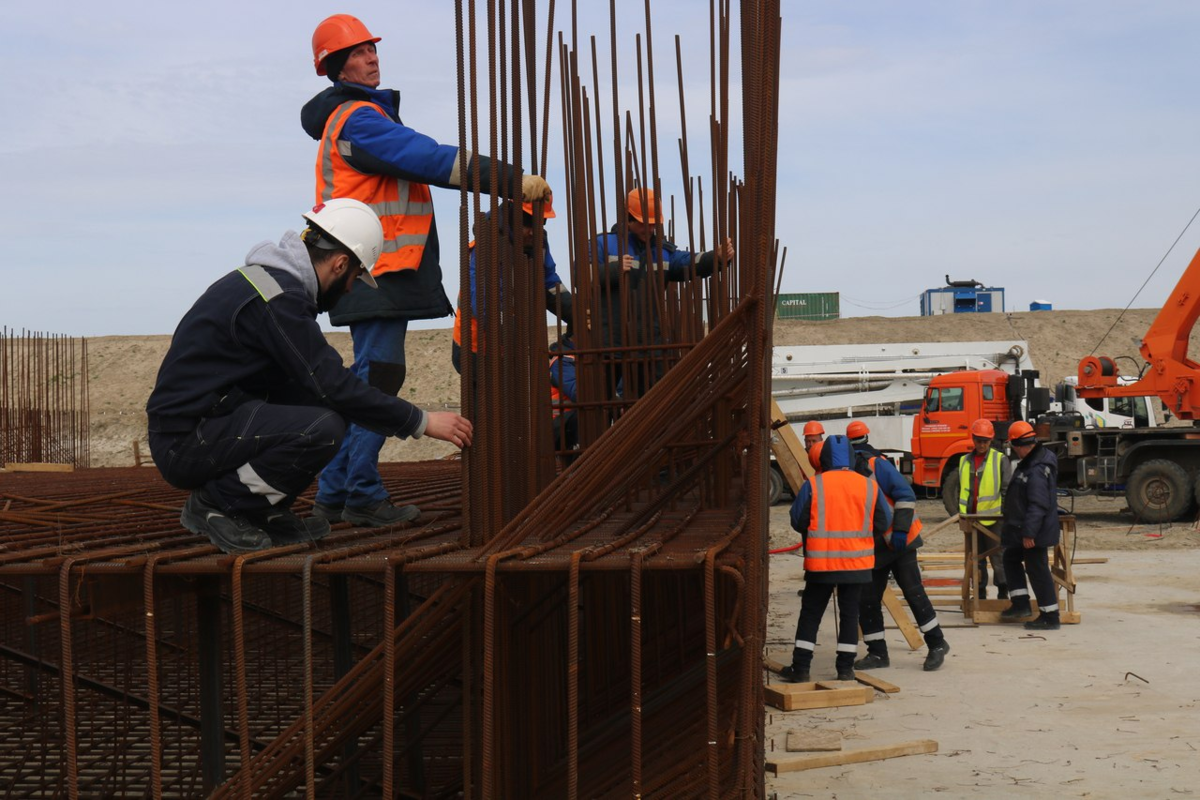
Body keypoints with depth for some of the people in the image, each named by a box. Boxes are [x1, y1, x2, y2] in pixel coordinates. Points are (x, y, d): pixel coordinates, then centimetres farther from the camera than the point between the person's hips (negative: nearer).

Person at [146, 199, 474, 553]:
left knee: (324, 406, 7)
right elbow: (333, 386, -20)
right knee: (322, 428, -25)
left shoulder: (270, 279, 13)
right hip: (185, 442, -10)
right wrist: (421, 421, -13)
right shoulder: (276, 298, -19)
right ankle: (216, 505, -9)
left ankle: (265, 512, 8)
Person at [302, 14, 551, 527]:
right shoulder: (359, 120, -12)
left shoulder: (351, 118, 23)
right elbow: (436, 161, -21)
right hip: (377, 272, -11)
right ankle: (363, 497, -8)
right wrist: (514, 182, -22)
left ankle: (334, 493, 16)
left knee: (370, 379, 13)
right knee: (377, 377, -10)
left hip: (380, 272, 11)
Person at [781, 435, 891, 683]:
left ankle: (800, 668, 9)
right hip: (857, 561, 2)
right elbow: (883, 523, 6)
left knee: (811, 613, 8)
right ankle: (845, 668, 12)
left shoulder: (813, 485, -8)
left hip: (821, 561, -2)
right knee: (850, 613, 12)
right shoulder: (869, 486, -1)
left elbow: (797, 522, -4)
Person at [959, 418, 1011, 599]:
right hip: (971, 518, 4)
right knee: (976, 559, 10)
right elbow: (961, 489, 16)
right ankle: (980, 594, 18)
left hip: (994, 518, -4)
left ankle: (1003, 593, 8)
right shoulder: (965, 461, 11)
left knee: (998, 558, 1)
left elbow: (1007, 489, -5)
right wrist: (961, 512, 8)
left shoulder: (1000, 460, -2)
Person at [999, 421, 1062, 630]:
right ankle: (1020, 605, 26)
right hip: (1025, 529, 11)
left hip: (1035, 533, -11)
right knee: (1011, 558, 22)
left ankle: (1050, 617, 5)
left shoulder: (1037, 471, -25)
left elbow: (1038, 505, -29)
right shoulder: (1029, 464, 9)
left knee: (1037, 570, -3)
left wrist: (1029, 533, -28)